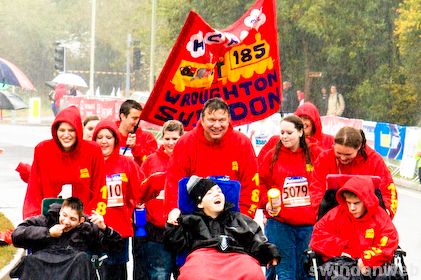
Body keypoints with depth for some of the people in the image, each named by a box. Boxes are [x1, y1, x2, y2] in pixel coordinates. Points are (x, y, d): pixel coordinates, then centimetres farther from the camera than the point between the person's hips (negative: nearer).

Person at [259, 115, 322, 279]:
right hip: (279, 224, -1)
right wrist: (267, 203, -8)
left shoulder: (315, 154, 4)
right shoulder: (272, 156, 4)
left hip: (308, 224, 1)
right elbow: (261, 184, 8)